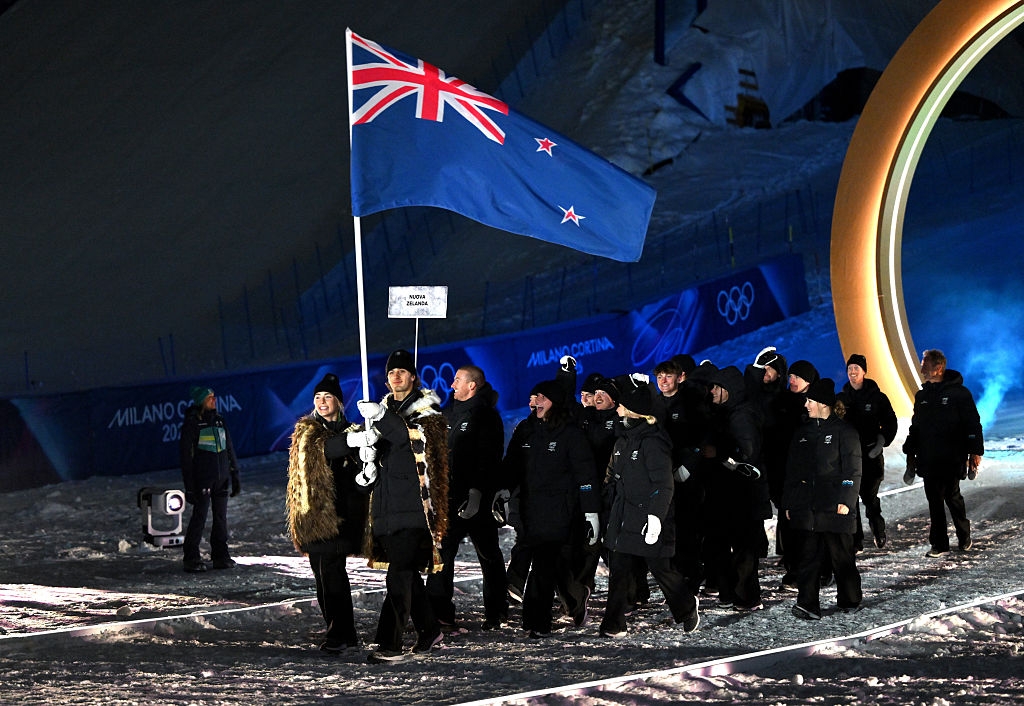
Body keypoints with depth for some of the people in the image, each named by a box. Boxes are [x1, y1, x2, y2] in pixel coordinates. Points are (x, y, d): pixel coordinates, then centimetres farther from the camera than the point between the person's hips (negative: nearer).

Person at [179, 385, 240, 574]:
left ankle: (220, 556, 15)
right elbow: (186, 456, -7)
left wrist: (235, 476, 16)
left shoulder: (219, 420, 12)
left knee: (221, 517, 7)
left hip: (222, 479, 6)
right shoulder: (191, 424, -6)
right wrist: (189, 485, -12)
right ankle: (192, 558, 0)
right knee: (199, 517, -6)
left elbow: (230, 450, 19)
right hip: (202, 479, -6)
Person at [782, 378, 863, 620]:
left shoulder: (844, 431, -2)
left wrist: (845, 500, -15)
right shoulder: (804, 432, 15)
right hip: (805, 507, 5)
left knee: (841, 555, 4)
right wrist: (788, 502, 13)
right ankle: (808, 606, -5)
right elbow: (792, 470, 18)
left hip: (833, 508, -5)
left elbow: (852, 471, -6)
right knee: (807, 556, -2)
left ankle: (849, 600, 20)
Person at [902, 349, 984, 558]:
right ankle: (939, 544, 9)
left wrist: (975, 453, -11)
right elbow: (915, 427, 18)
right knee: (934, 501, 4)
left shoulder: (958, 393, -6)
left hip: (952, 460, -5)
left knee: (952, 497, 1)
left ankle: (964, 537, 22)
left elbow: (973, 424, -6)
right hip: (928, 460, 5)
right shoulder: (922, 396, 12)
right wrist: (911, 456, 16)